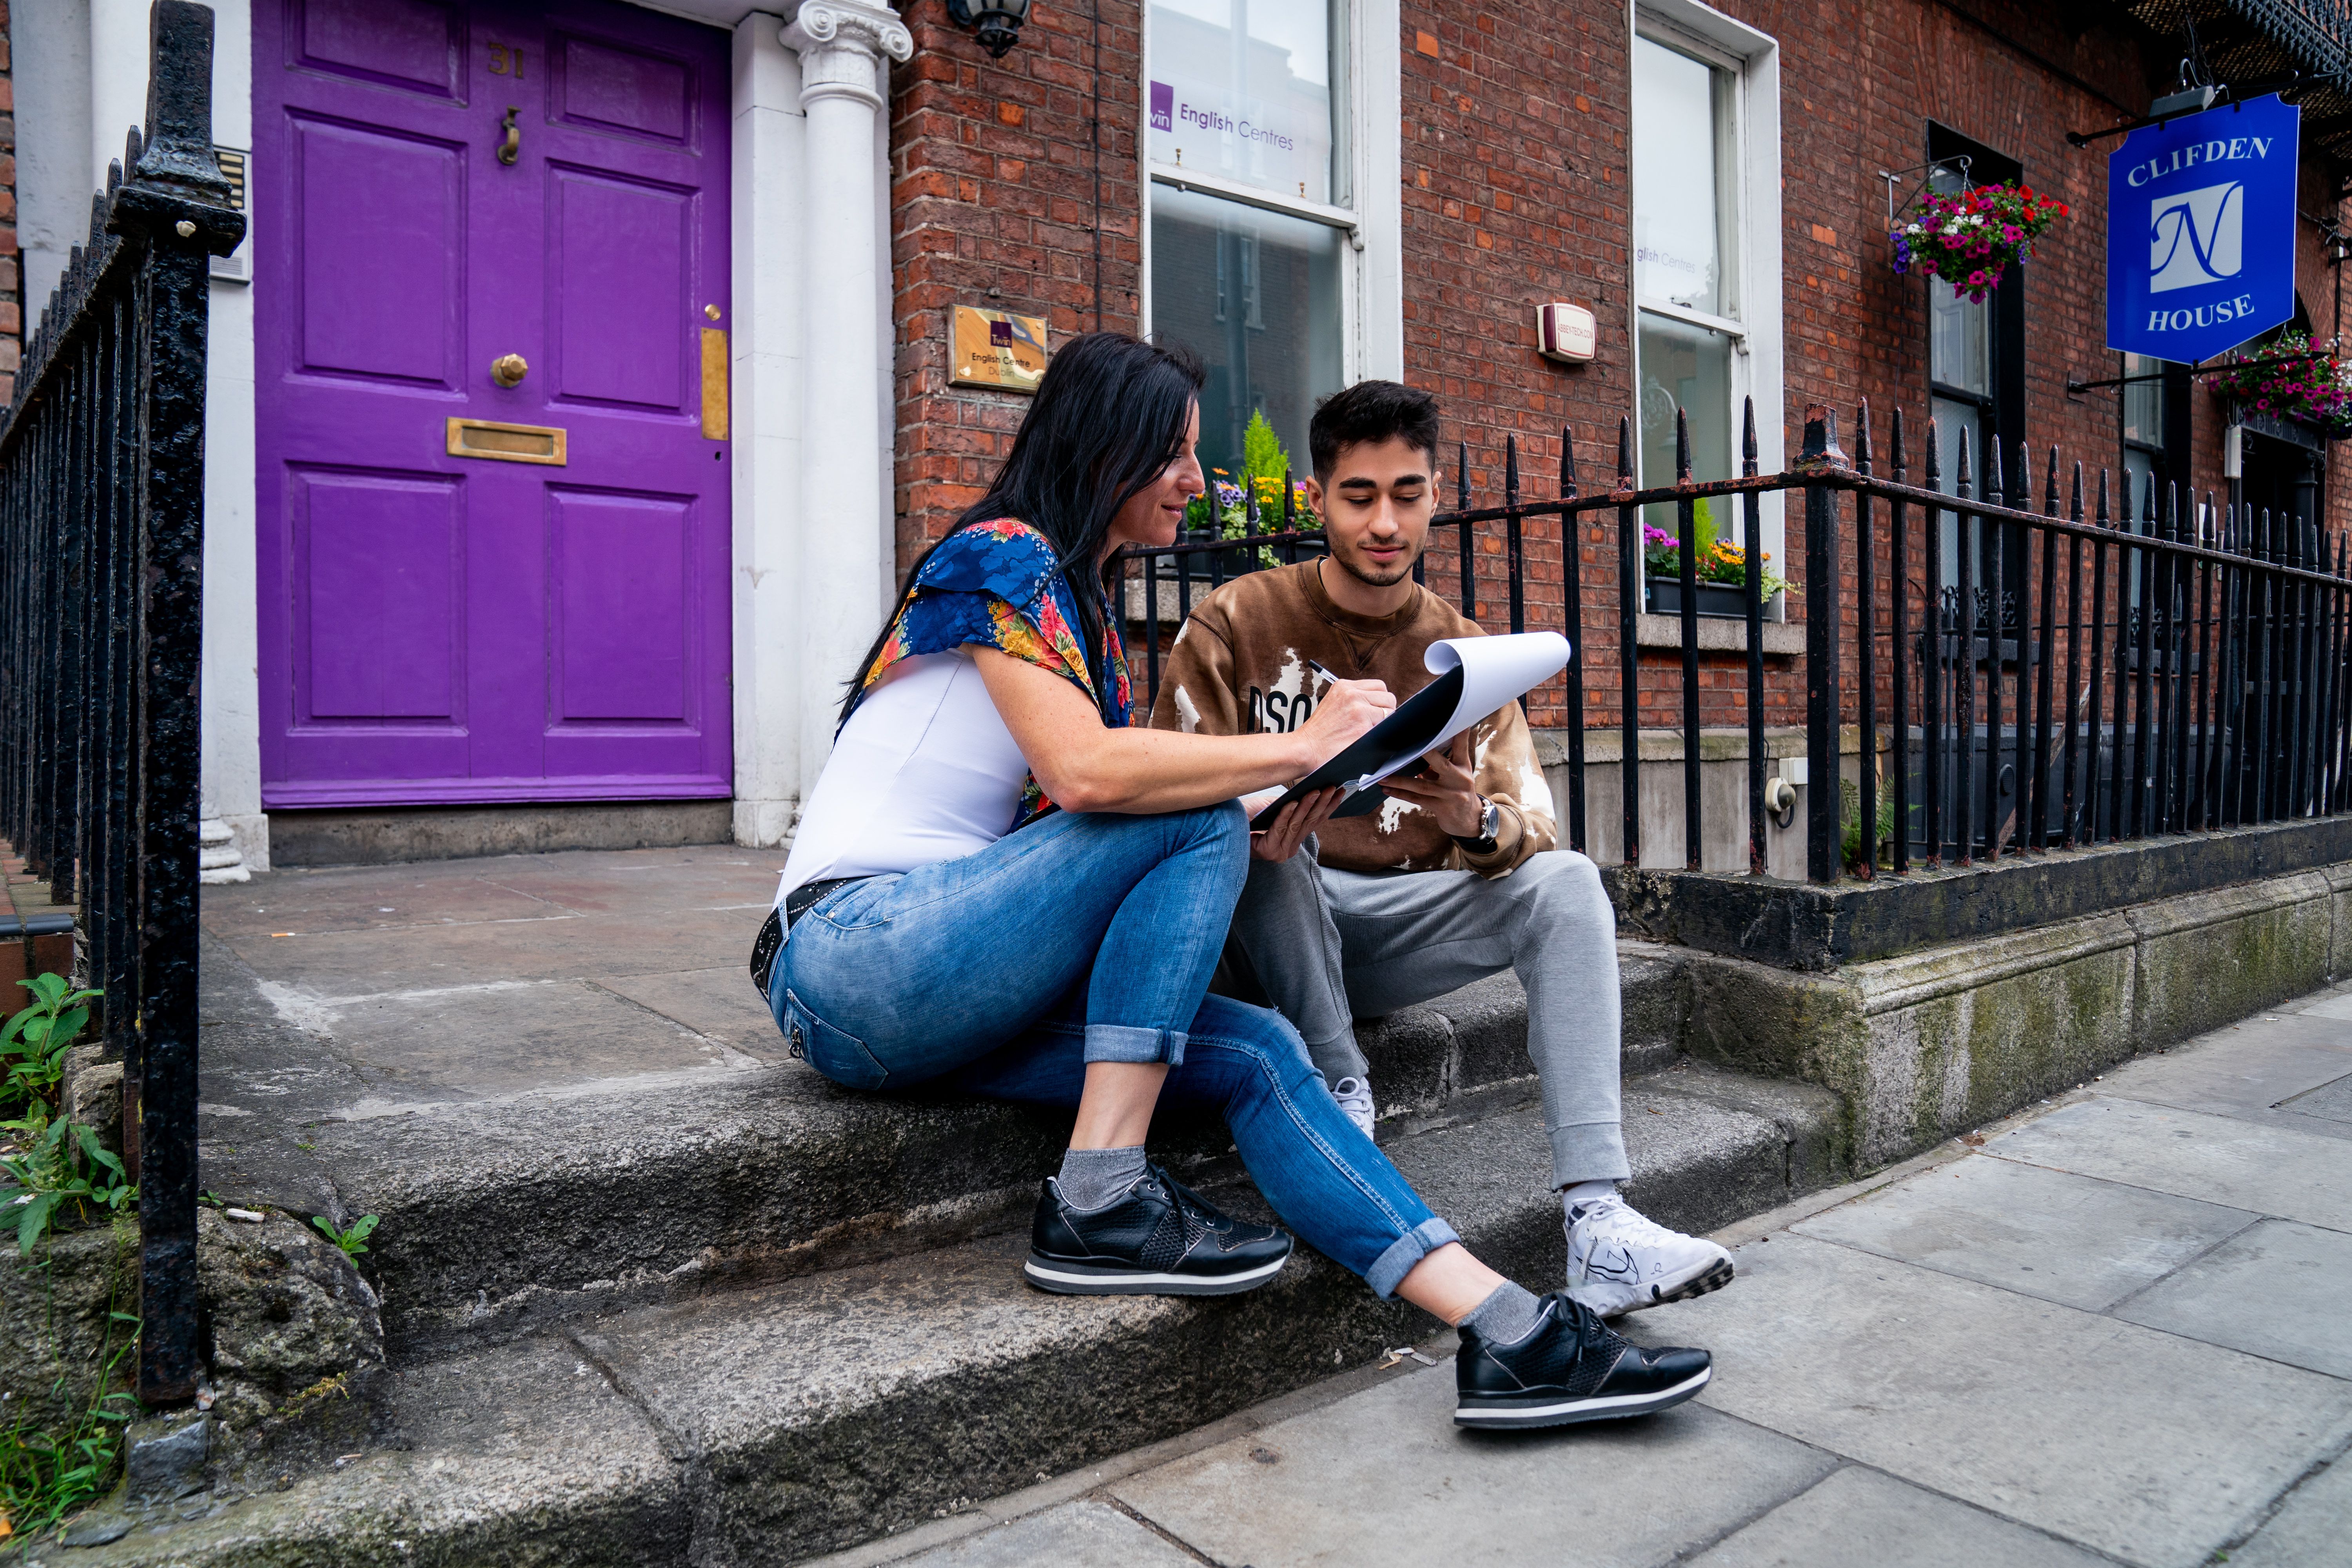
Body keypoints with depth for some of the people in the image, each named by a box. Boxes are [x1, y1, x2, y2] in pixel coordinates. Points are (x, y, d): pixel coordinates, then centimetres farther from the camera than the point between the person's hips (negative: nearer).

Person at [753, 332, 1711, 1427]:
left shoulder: (1078, 596, 20)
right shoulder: (1000, 556, -8)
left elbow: (1109, 791, 9)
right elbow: (1083, 771, -25)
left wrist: (1272, 837, -6)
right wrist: (1300, 745, -17)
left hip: (932, 986, 8)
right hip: (849, 955, -7)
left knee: (1257, 1054, -10)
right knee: (1198, 823, -21)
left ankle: (1511, 1333, -13)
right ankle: (1096, 1206, -20)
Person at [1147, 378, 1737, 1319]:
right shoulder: (1236, 623, -2)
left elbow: (1532, 835, -2)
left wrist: (1476, 824, -28)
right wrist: (1262, 813, -33)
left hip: (1397, 924, 3)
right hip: (1272, 925, -3)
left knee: (1567, 882, -20)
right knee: (1270, 841, -34)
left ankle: (1597, 1225, -27)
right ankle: (1341, 1101, -18)